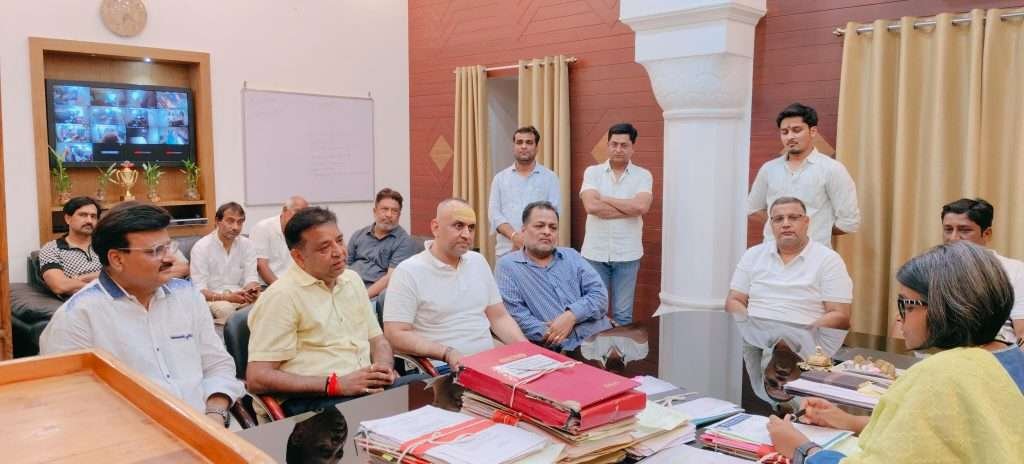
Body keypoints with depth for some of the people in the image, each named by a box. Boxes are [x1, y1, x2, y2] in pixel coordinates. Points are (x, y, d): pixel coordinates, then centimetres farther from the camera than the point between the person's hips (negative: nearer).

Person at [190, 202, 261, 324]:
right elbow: (199, 290, -12)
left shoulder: (247, 244, 5)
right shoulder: (201, 247, -7)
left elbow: (251, 278, 0)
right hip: (212, 298, -4)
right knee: (225, 308, -37)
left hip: (240, 296, 4)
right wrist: (227, 297, -29)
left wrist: (251, 291, -26)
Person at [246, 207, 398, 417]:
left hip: (368, 388, 8)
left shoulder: (352, 279, 17)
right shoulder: (281, 296, -6)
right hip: (314, 399, -7)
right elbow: (257, 378, -11)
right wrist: (336, 384, -17)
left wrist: (384, 368, -1)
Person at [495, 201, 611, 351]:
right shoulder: (507, 265, 7)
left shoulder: (571, 256, 19)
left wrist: (572, 315, -10)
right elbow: (514, 314, -5)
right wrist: (551, 335, -17)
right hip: (560, 350, -4)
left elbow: (600, 295, 9)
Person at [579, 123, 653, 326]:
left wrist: (605, 199, -10)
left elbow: (642, 206, -17)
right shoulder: (592, 172, 2)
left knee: (623, 314, 8)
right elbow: (591, 206, -15)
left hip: (627, 254, 0)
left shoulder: (643, 175, 2)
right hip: (595, 253, 0)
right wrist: (629, 209, -11)